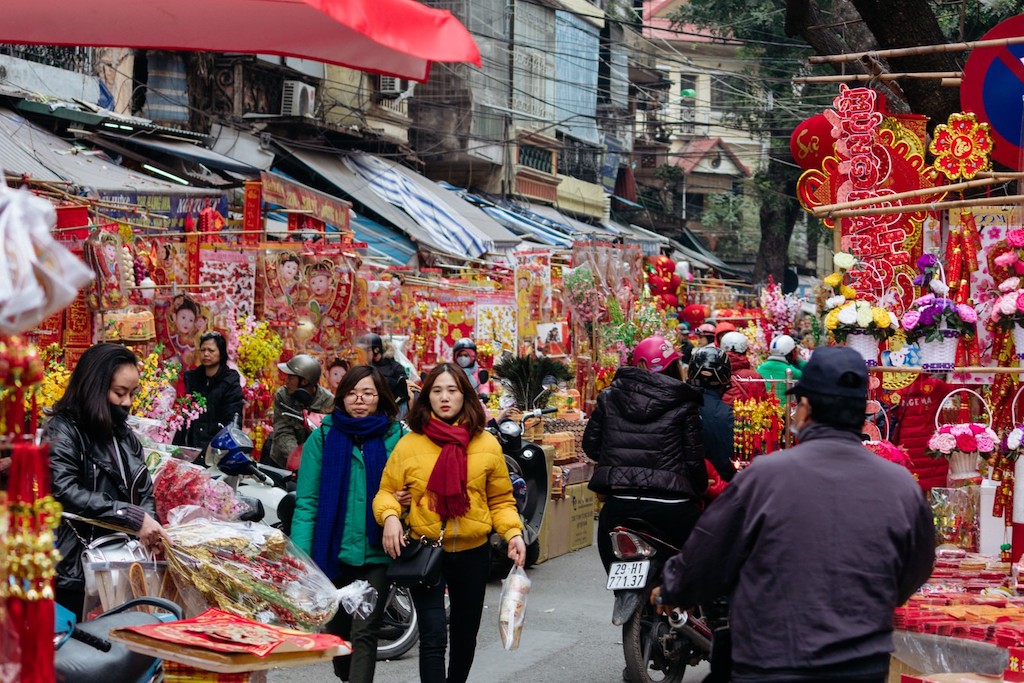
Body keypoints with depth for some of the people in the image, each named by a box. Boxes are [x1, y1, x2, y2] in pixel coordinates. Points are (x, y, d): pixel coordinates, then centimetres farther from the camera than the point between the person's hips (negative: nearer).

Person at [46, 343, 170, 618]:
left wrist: (149, 527, -12)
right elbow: (65, 492, -23)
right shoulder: (62, 431, -8)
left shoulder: (125, 435, 15)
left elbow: (144, 492, 11)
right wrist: (133, 517, -26)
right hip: (75, 569, -7)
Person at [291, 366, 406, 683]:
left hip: (376, 553, -2)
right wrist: (300, 555, -10)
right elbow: (307, 500, -1)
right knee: (338, 630, 15)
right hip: (333, 551, 2)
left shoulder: (395, 436, 1)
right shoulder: (323, 436, 2)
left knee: (364, 633, -9)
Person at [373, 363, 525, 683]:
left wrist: (513, 533, -10)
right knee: (433, 637, -11)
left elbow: (501, 501, 6)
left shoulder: (487, 445, 0)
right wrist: (390, 517, -19)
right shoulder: (409, 444, -5)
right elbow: (387, 491, 1)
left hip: (472, 554, 3)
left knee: (465, 635, 18)